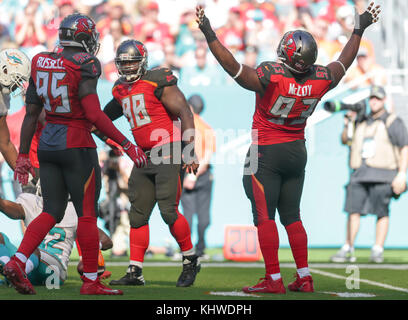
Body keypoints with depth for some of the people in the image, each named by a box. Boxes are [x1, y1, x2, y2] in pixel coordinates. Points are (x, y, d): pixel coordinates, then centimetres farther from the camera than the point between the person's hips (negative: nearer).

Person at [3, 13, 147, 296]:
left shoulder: (41, 63, 7)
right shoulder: (84, 64, -13)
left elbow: (31, 115, 10)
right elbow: (94, 115, -19)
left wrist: (23, 155, 15)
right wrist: (127, 145, -15)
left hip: (48, 144, 7)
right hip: (77, 145, -6)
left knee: (52, 212, 11)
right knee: (87, 214, 3)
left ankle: (17, 262, -4)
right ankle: (91, 281, 8)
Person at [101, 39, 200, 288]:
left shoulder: (158, 82, -9)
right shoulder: (122, 90, 13)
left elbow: (185, 113, -12)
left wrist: (189, 151, -17)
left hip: (169, 152, -8)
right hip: (145, 156, 8)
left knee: (169, 211, -13)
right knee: (138, 214, 3)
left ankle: (191, 260, 6)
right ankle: (135, 272, 6)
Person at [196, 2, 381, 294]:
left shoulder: (270, 77, -24)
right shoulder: (321, 79, -7)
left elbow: (233, 66, -23)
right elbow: (344, 62, 12)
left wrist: (209, 34, -21)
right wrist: (360, 30, 24)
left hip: (267, 152, -6)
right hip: (297, 151, 6)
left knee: (264, 216, -1)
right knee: (291, 216, 14)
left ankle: (274, 279, -3)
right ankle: (304, 278, 14)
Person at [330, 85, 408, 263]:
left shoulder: (393, 123, 5)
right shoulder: (361, 123, 19)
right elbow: (345, 140, 27)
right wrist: (347, 124, 7)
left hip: (382, 175, -4)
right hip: (359, 175, 4)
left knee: (382, 212, -4)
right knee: (353, 210, -3)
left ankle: (378, 251, 0)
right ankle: (348, 250, -1)